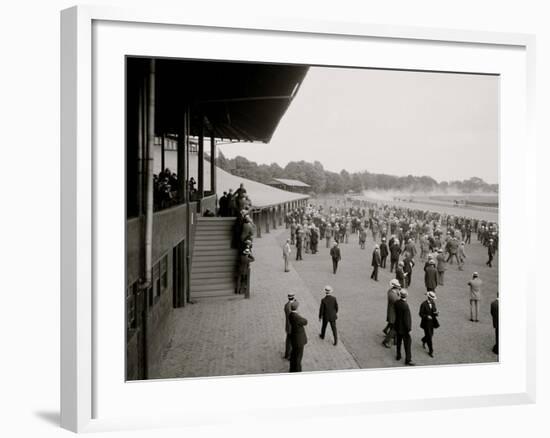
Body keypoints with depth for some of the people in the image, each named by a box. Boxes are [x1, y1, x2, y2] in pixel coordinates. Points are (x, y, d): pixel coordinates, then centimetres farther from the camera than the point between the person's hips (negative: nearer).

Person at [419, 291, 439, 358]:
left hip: (432, 322, 7)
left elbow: (434, 311, 9)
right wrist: (426, 316, -29)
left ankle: (423, 341, 52)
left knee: (430, 334, 20)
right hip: (426, 323, -7)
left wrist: (436, 313, -15)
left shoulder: (433, 303, 2)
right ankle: (431, 351, 9)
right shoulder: (424, 304, -17)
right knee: (429, 336, -2)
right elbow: (420, 313, -14)